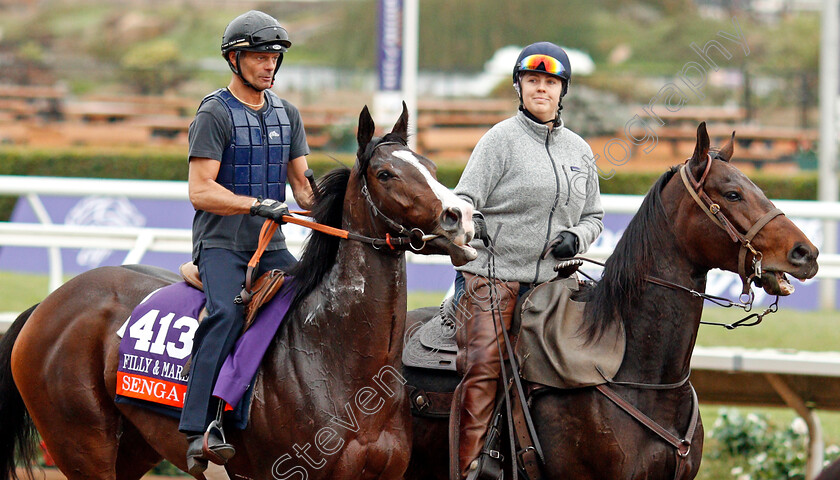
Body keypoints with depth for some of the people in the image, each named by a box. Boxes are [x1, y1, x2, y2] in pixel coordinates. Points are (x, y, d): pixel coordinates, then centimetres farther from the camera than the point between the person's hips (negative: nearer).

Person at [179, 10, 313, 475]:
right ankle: (201, 428, -37)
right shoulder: (215, 113, -6)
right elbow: (200, 191, -13)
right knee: (227, 313, -31)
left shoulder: (286, 113, 15)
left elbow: (302, 184, 18)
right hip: (220, 243, -7)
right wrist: (256, 203, -25)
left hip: (270, 245, 7)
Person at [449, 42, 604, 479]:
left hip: (548, 281, 5)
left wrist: (575, 238, 2)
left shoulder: (579, 150, 16)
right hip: (491, 274, -5)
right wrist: (469, 229, -26)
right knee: (483, 370, -15)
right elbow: (466, 198, -5)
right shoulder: (502, 139, 0)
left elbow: (593, 216, 24)